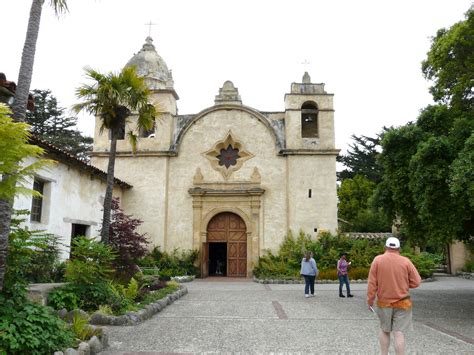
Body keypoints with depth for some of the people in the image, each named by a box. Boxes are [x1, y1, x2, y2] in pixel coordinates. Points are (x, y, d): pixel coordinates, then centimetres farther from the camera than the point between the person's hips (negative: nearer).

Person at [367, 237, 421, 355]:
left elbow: (372, 283, -7)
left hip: (383, 302, 1)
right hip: (402, 303, -1)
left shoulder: (377, 260, -6)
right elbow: (416, 282, -3)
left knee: (384, 330, 18)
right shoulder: (406, 261, -5)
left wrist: (370, 300, 0)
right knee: (399, 333, 0)